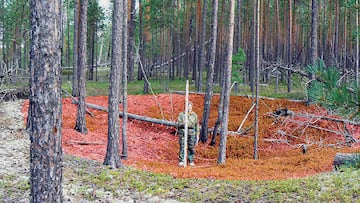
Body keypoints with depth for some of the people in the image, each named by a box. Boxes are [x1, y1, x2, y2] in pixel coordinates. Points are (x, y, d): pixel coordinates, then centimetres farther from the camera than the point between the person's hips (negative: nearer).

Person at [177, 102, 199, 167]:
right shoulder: (181, 114, 4)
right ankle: (181, 161, -2)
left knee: (191, 147, 1)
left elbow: (196, 125, 11)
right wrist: (183, 124, -25)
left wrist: (197, 135, 8)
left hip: (191, 132, 1)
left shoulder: (194, 115, 8)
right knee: (182, 147, -5)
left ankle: (191, 161, 8)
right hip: (183, 132, -1)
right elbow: (178, 124, -3)